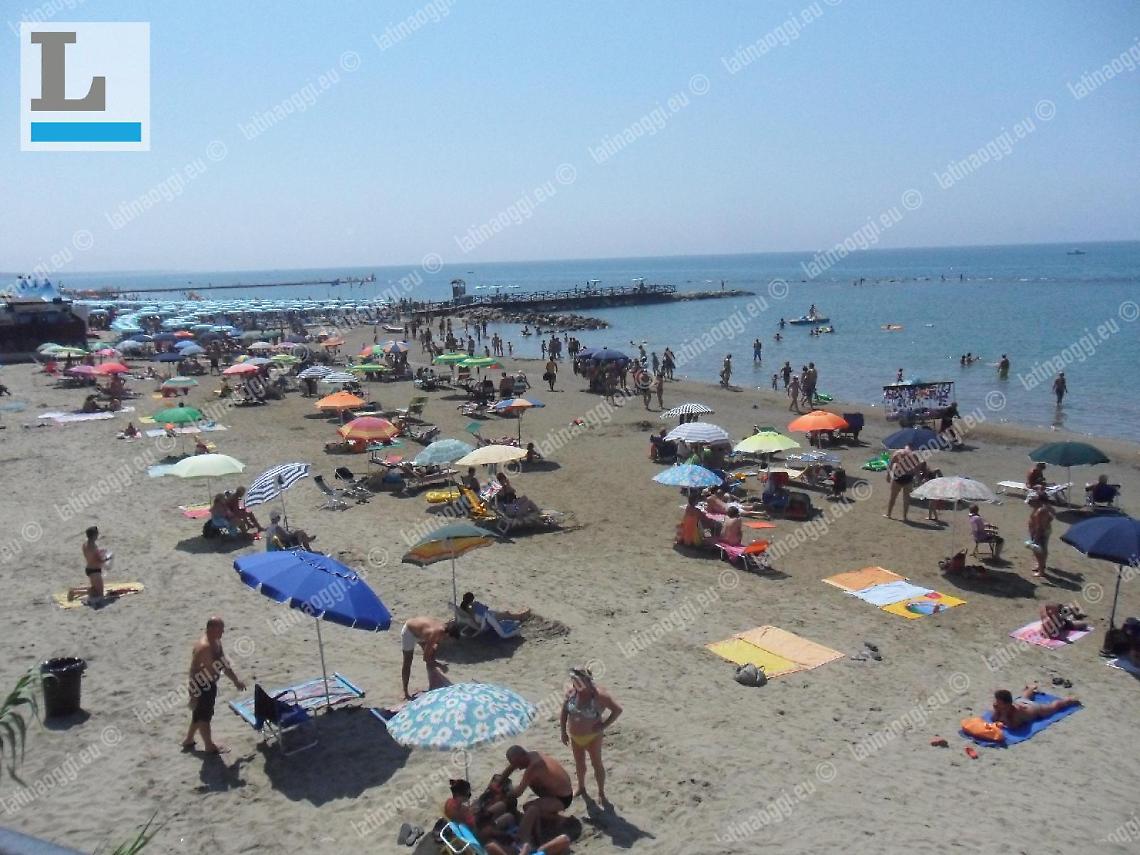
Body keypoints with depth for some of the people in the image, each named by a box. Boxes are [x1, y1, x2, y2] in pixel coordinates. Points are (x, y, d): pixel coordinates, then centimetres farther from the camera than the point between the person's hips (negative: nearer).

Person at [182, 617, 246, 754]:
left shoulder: (216, 642, 2)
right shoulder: (203, 646, -29)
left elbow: (224, 664, 14)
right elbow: (193, 670, -27)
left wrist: (236, 680, 17)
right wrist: (193, 695, -25)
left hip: (210, 684, 9)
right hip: (202, 686, -9)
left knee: (200, 714, 24)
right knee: (204, 716, 10)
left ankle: (188, 740, 42)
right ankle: (209, 746, 26)